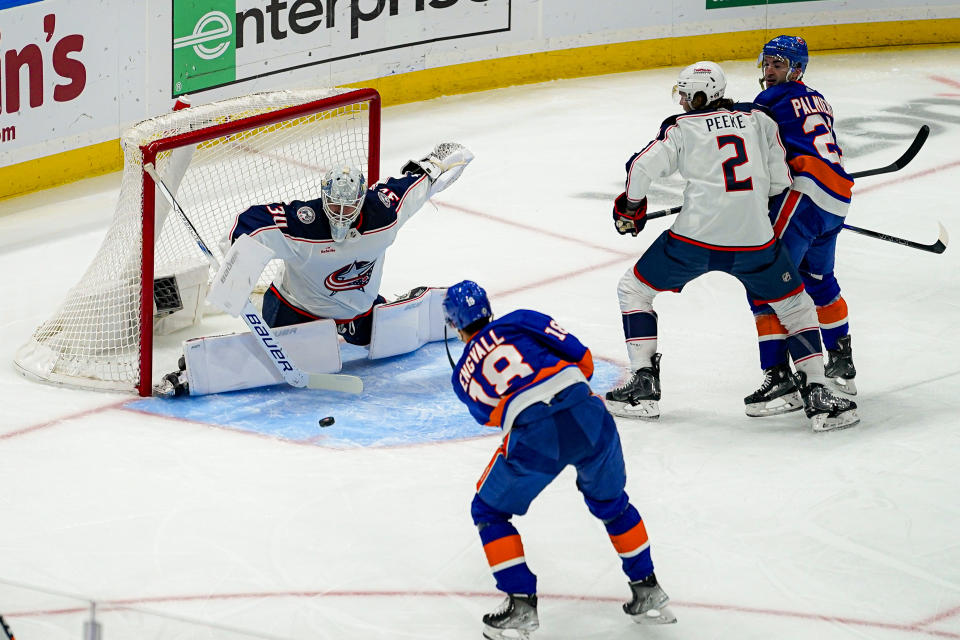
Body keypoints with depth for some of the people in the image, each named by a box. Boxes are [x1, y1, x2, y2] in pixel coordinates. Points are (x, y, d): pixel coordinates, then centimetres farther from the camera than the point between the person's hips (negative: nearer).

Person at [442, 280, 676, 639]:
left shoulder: (463, 375, 22)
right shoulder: (520, 321, 20)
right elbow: (582, 359, 13)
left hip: (534, 436, -2)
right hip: (588, 416, 2)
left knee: (489, 512, 20)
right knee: (610, 501, 28)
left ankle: (521, 603, 9)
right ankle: (647, 591, 29)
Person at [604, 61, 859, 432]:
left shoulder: (681, 127, 5)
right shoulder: (758, 119, 11)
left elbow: (643, 167, -5)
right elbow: (779, 182, 9)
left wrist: (631, 207, 13)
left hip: (696, 236, -2)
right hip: (755, 241, 2)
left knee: (633, 289, 20)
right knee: (796, 308, 22)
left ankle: (644, 387, 13)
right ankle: (817, 395, 10)